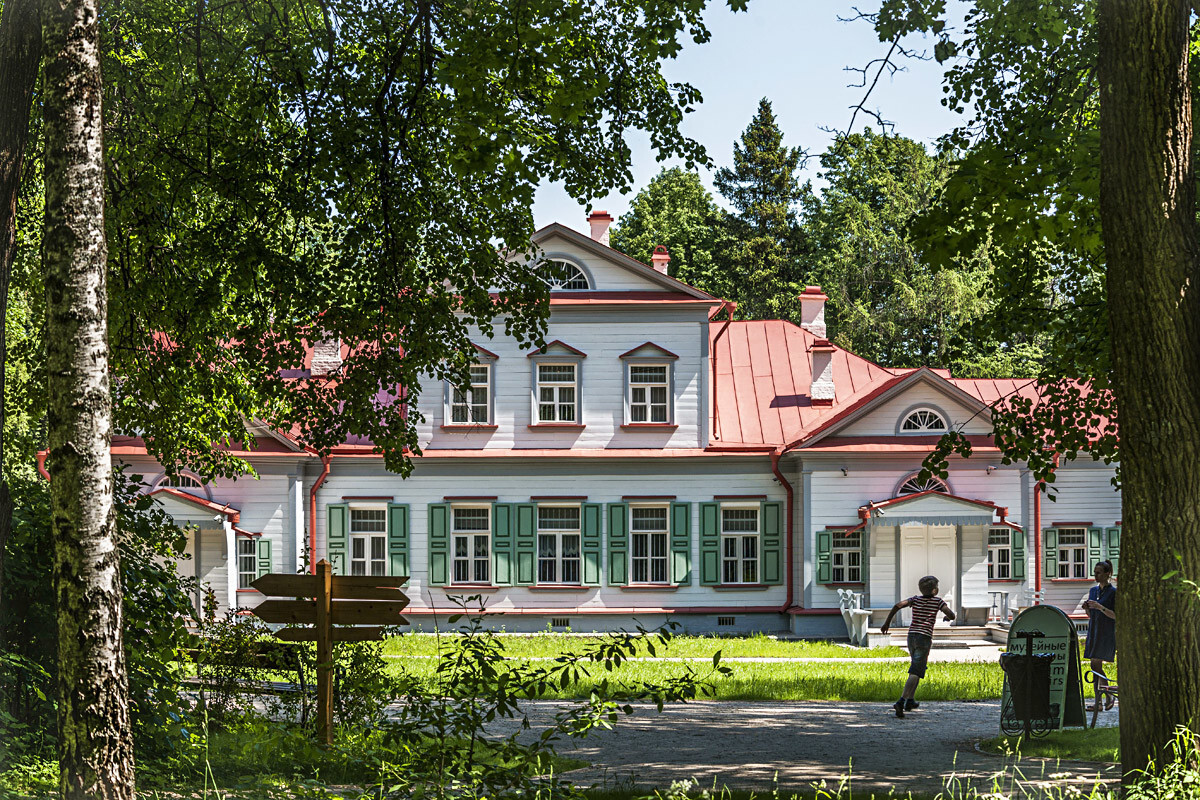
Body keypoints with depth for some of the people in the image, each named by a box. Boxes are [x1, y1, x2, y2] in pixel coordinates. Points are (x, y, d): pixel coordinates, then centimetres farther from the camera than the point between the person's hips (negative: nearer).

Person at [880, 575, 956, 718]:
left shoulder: (915, 599, 9)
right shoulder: (938, 601, 0)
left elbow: (897, 606, -6)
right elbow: (952, 616, -7)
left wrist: (887, 622, 0)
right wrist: (948, 616, 17)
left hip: (912, 636, 5)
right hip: (924, 638, -5)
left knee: (917, 668, 25)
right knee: (915, 672, -10)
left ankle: (910, 700, 24)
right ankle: (901, 702, -25)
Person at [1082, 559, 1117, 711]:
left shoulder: (1113, 592, -7)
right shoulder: (1093, 590, 13)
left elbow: (1116, 616, -11)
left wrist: (1100, 607, -21)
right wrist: (1086, 608, -3)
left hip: (1106, 633, -7)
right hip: (1093, 630, 7)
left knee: (1096, 666, -12)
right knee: (1096, 666, 5)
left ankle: (1109, 697, 2)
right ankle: (1098, 702, 7)